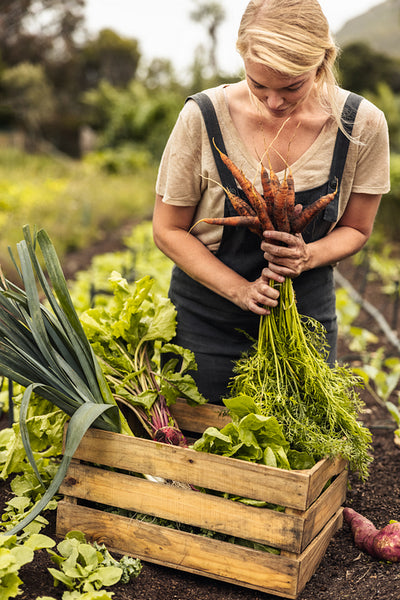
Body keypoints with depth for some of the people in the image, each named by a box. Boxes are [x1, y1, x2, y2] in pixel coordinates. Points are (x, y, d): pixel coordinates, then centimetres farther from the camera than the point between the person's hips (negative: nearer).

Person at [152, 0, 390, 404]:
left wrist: (307, 256, -20)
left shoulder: (362, 125, -12)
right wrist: (240, 290, -19)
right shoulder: (202, 117, -16)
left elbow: (356, 229, 2)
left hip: (306, 315, 2)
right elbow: (168, 230, -8)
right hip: (207, 321, -1)